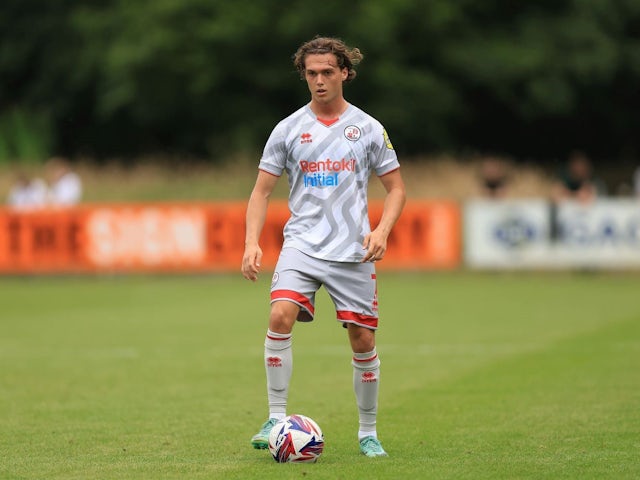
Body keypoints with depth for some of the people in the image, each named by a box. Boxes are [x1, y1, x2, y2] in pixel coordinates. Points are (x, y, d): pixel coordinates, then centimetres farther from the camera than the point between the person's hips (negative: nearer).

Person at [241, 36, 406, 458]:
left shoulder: (368, 129, 5)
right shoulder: (288, 129, 5)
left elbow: (396, 189, 9)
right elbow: (262, 191, 8)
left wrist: (382, 230, -9)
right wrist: (252, 243, -6)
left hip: (354, 252, 0)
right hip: (302, 245, 0)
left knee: (363, 340, 1)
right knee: (281, 316, -23)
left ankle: (368, 433, 17)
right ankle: (276, 419, -16)